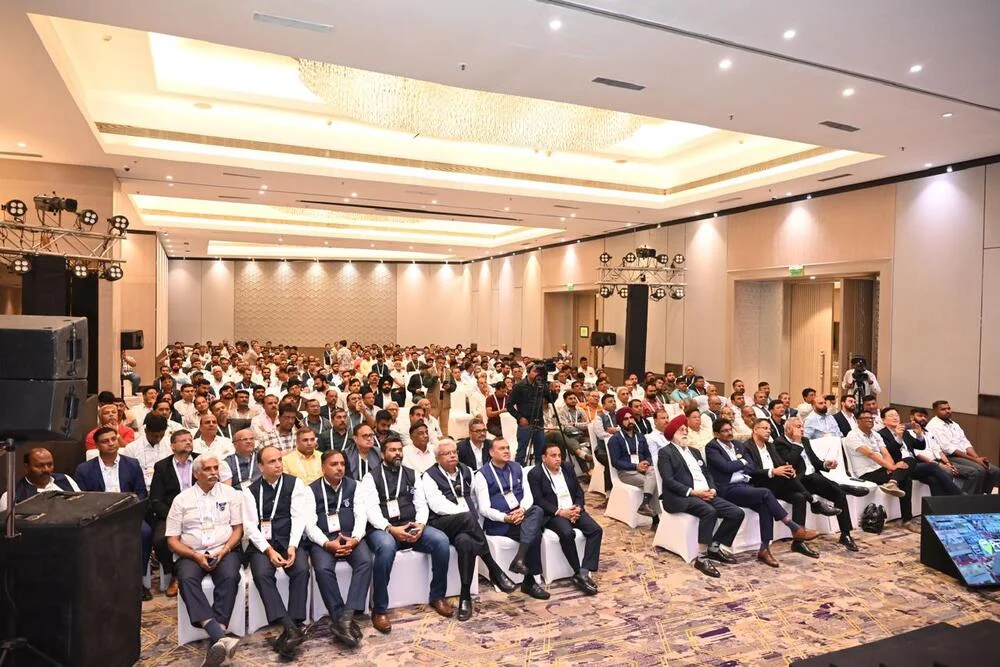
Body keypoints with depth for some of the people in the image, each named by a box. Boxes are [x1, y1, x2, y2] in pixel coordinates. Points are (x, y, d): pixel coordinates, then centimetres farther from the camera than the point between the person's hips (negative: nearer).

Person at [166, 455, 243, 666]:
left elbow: (238, 529, 7)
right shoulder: (181, 499, 7)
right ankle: (221, 637, -45)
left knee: (229, 577, -32)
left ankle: (215, 642, -36)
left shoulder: (230, 494, 8)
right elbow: (172, 540, 5)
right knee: (187, 579, -33)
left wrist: (223, 551, -12)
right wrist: (195, 555, -12)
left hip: (224, 551, 0)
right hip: (191, 554, 0)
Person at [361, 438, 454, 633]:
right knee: (386, 547, -39)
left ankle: (437, 596, -2)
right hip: (382, 529, -4)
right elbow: (371, 509, -9)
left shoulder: (412, 474, 15)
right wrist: (391, 528, -25)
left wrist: (421, 524, -13)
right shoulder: (371, 477, 3)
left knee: (441, 540, -22)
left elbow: (421, 504, 9)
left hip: (410, 526, 4)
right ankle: (379, 610, -23)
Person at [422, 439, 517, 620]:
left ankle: (465, 596, -27)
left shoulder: (467, 471, 17)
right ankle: (495, 570, -28)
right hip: (441, 524, -3)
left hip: (465, 525, 4)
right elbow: (438, 505, -12)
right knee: (467, 518, -37)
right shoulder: (430, 476, 1)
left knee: (465, 541, -36)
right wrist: (467, 514, -16)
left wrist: (472, 516, -3)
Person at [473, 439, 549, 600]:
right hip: (498, 522, -5)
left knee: (537, 511, -31)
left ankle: (519, 559, -35)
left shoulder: (517, 468, 13)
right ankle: (529, 581, -20)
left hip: (521, 515, 5)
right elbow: (484, 509, -9)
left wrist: (522, 510, -17)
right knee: (535, 532, -29)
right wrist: (506, 517, -25)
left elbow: (528, 495, 6)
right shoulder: (482, 474, -3)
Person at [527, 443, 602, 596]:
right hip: (553, 514, -5)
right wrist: (560, 512, -19)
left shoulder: (568, 468, 13)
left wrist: (578, 508, -6)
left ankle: (584, 571, -20)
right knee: (567, 533, -34)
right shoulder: (535, 474, -4)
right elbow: (538, 500, -11)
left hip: (574, 510, 6)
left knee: (596, 530, -19)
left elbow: (579, 492, 14)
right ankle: (579, 573, -18)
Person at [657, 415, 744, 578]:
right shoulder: (665, 453, 1)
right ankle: (701, 558, -25)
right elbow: (668, 481, -11)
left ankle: (714, 548, 5)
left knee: (737, 513, -10)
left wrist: (712, 489, -1)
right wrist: (692, 492, -19)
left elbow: (707, 474, 21)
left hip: (705, 495, 8)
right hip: (681, 497, -7)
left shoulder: (695, 452, 25)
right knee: (709, 511, -35)